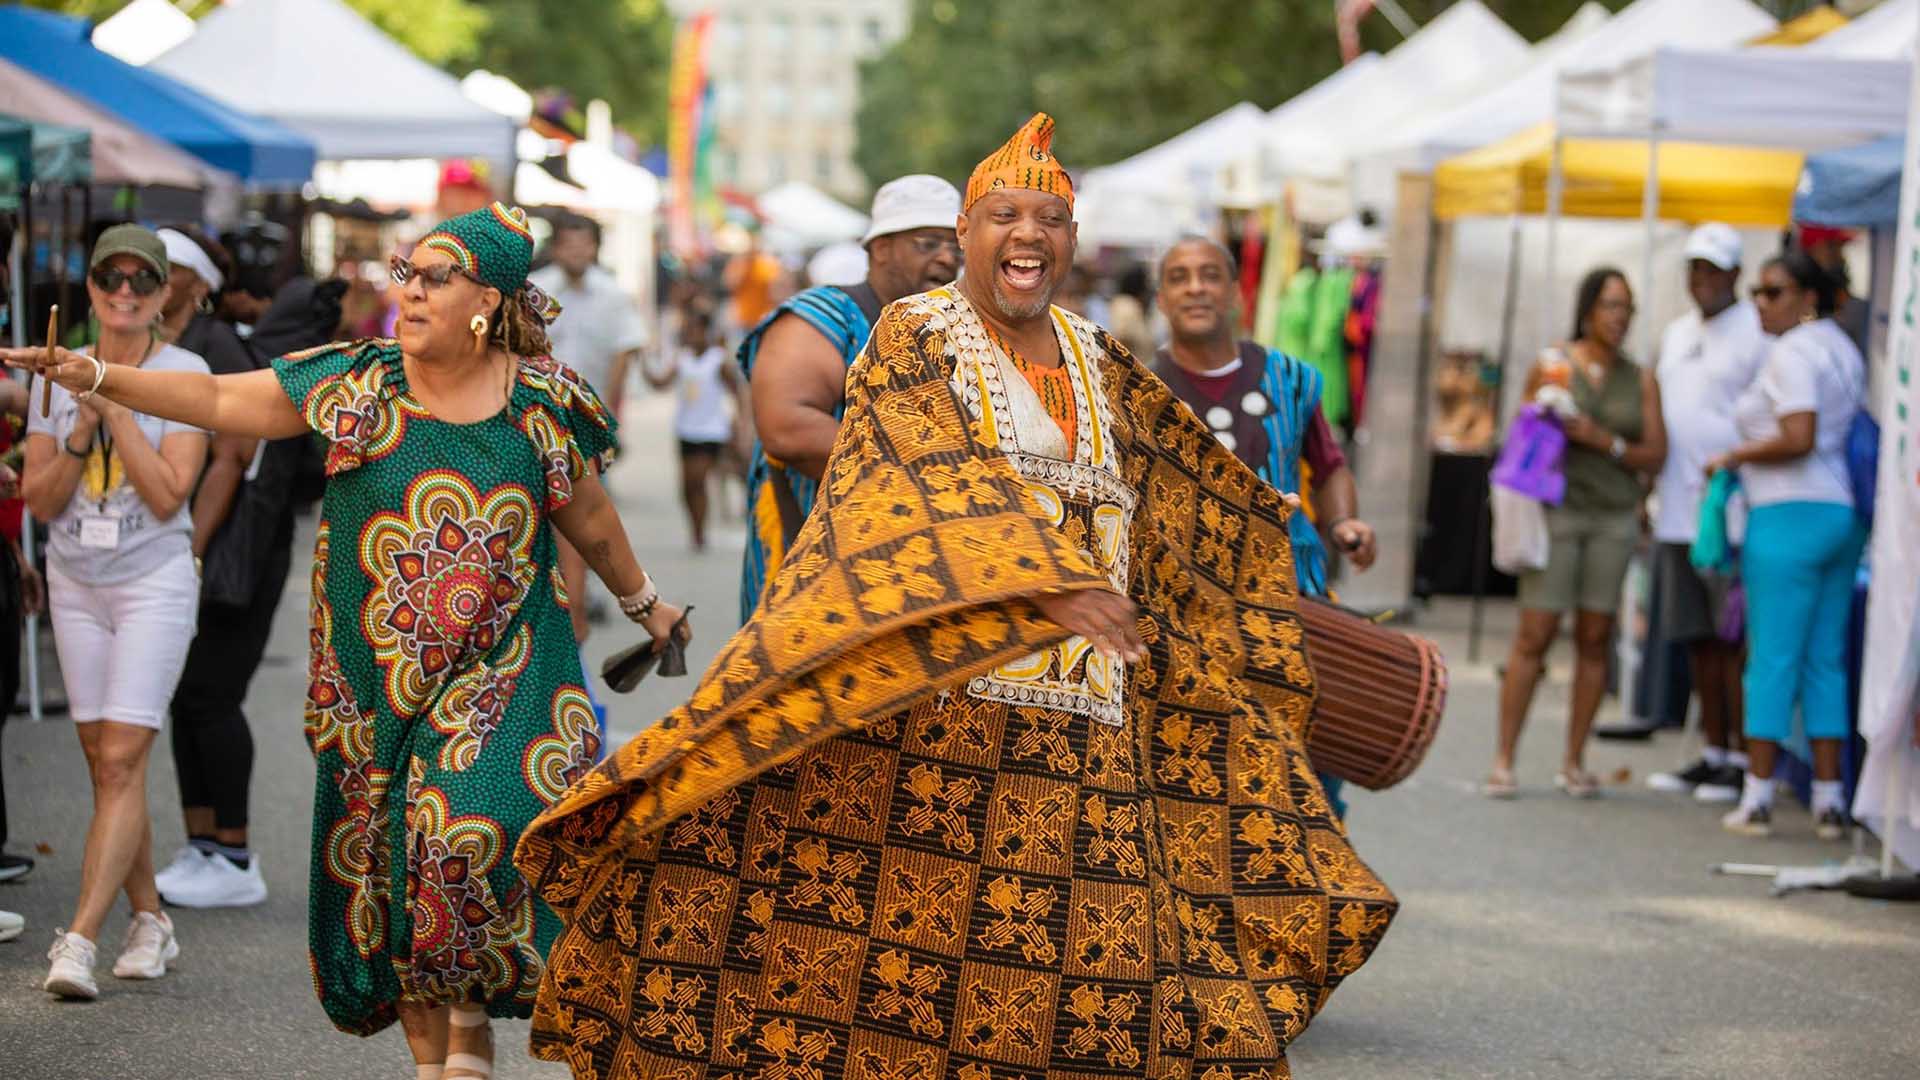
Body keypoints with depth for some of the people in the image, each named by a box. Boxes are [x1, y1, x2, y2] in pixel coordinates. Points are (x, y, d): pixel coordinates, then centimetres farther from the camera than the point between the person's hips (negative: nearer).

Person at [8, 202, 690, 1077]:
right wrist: (94, 377, -14)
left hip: (498, 673, -1)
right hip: (376, 678, 1)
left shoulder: (541, 401, -1)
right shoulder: (356, 383, -1)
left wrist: (645, 604, 26)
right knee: (387, 857, 3)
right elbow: (220, 399, -4)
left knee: (472, 832, -19)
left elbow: (591, 522, 14)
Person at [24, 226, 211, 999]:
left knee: (121, 761, -12)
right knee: (104, 763, 5)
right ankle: (149, 922, 18)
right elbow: (41, 501, 3)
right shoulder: (61, 373, 6)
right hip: (74, 584, 4)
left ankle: (79, 942, -17)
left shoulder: (184, 375, -5)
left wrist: (116, 407, -17)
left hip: (153, 581, -4)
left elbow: (167, 496, -14)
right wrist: (82, 430, -12)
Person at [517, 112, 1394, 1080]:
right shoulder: (913, 339, -1)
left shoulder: (1096, 362, 17)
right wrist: (1050, 581, -32)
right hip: (934, 688, -5)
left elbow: (1187, 486, 33)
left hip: (1080, 717, 6)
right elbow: (948, 476, -18)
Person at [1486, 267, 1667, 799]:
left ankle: (1574, 762, 9)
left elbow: (1655, 455, 4)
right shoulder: (1552, 365, 3)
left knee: (1595, 639, 2)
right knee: (1534, 636, -7)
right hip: (1558, 509, -3)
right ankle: (1503, 760, -4)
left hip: (1615, 516, 3)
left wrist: (1603, 440, -10)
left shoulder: (1640, 381, 9)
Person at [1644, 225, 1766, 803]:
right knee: (1699, 640, 11)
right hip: (1678, 512, 7)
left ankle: (1741, 758, -1)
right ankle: (1713, 752, 18)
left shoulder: (1757, 334, -7)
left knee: (1736, 638, -5)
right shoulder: (1676, 334, 18)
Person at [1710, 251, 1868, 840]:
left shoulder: (1792, 351, -10)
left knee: (1773, 660, -4)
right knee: (1826, 662, 10)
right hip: (1844, 513, 9)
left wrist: (1736, 456, -7)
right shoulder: (1843, 348, 18)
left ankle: (1757, 797, -1)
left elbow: (1798, 437, -21)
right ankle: (1830, 802, 10)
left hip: (1790, 516, -9)